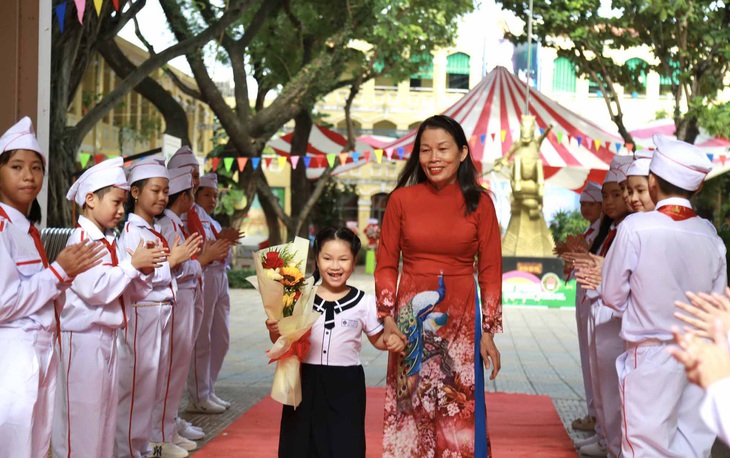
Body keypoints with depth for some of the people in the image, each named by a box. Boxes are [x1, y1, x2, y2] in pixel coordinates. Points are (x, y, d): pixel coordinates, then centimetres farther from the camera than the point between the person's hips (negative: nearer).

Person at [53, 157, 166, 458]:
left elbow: (131, 292, 17)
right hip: (82, 337, -9)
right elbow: (94, 288, -26)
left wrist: (144, 271, -2)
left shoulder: (108, 242, 13)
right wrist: (133, 264, -17)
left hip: (107, 336, 9)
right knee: (82, 414, -4)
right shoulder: (81, 240, -14)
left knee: (105, 411, 13)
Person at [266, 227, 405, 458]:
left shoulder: (364, 303, -2)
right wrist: (275, 331, -14)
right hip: (306, 381, 1)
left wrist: (391, 342, -10)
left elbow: (377, 338, 11)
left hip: (346, 386, -1)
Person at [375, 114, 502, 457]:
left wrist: (488, 332, -2)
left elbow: (490, 271, 1)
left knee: (460, 413, 4)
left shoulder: (479, 202, -1)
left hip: (461, 317, 0)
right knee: (411, 411, 7)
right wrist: (388, 319, -6)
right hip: (412, 317, 1)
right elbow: (386, 265, 4)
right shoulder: (401, 200, 0)